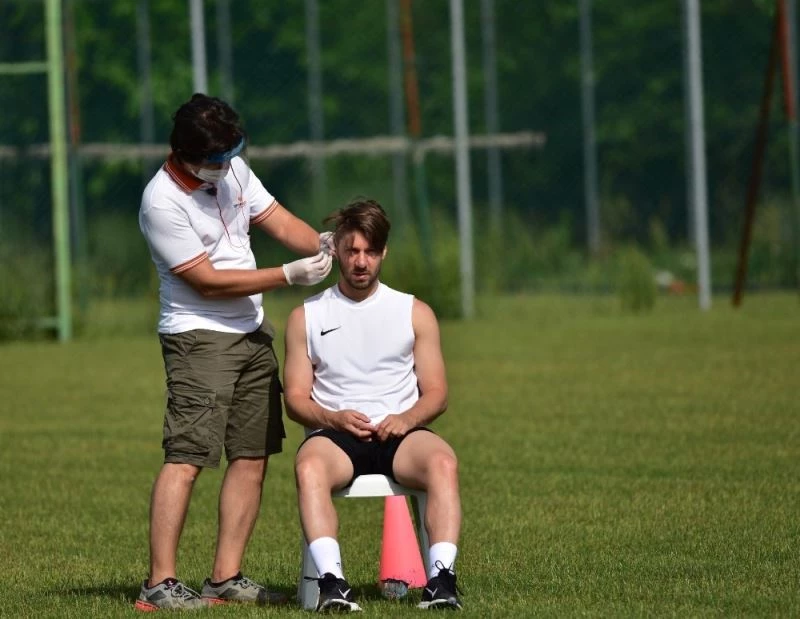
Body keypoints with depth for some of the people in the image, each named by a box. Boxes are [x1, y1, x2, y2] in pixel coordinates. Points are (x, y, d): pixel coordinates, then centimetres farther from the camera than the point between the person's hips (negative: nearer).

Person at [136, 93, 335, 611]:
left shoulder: (232, 170, 4)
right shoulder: (163, 203, -19)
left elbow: (278, 220, 13)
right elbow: (208, 280, -18)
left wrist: (321, 245, -9)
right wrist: (289, 275, -18)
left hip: (252, 333, 8)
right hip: (198, 337, -8)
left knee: (253, 456, 5)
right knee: (186, 458, -14)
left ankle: (227, 578, 9)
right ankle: (160, 584, -15)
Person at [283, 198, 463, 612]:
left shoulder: (415, 313, 15)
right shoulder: (306, 317, 14)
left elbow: (436, 393, 10)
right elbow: (295, 399, 9)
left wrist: (406, 418, -12)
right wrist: (333, 418, -13)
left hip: (399, 434, 1)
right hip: (334, 435, 0)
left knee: (443, 463, -35)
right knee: (309, 467, -38)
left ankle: (441, 580, -44)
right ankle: (332, 583, -49)